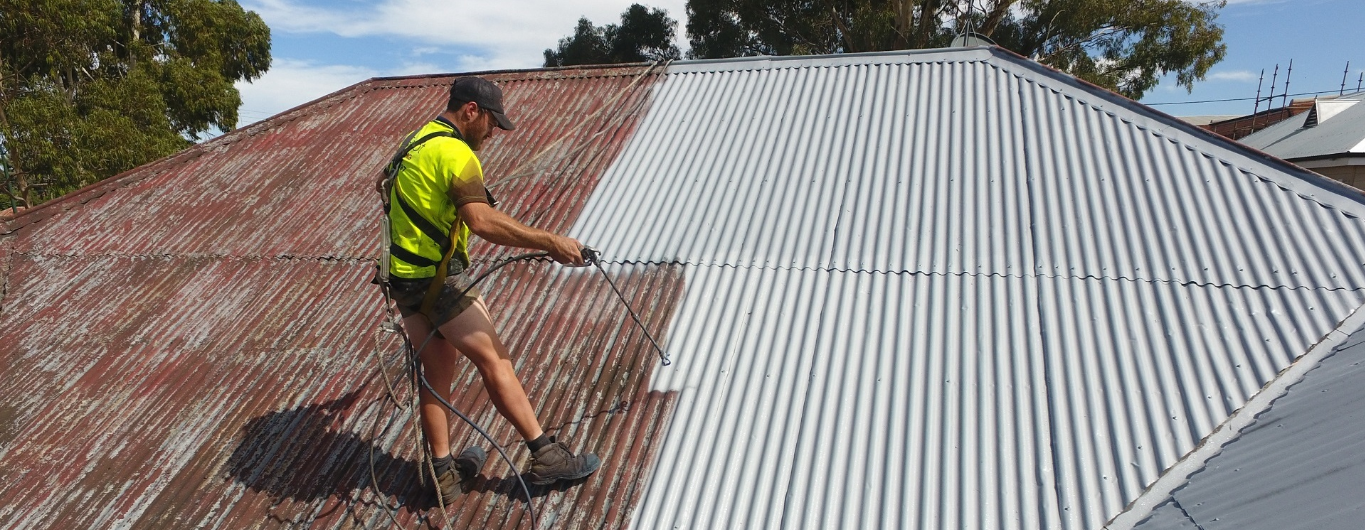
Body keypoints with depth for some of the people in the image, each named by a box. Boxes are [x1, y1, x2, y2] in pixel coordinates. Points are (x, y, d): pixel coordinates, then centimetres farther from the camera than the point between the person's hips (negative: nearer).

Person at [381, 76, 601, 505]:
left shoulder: (417, 144, 16)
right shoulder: (455, 153, -16)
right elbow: (483, 221, -30)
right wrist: (550, 242, -28)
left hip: (404, 280, 9)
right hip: (438, 280, -9)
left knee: (437, 373, 15)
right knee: (495, 360, -3)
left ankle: (444, 473, 23)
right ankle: (546, 456, 4)